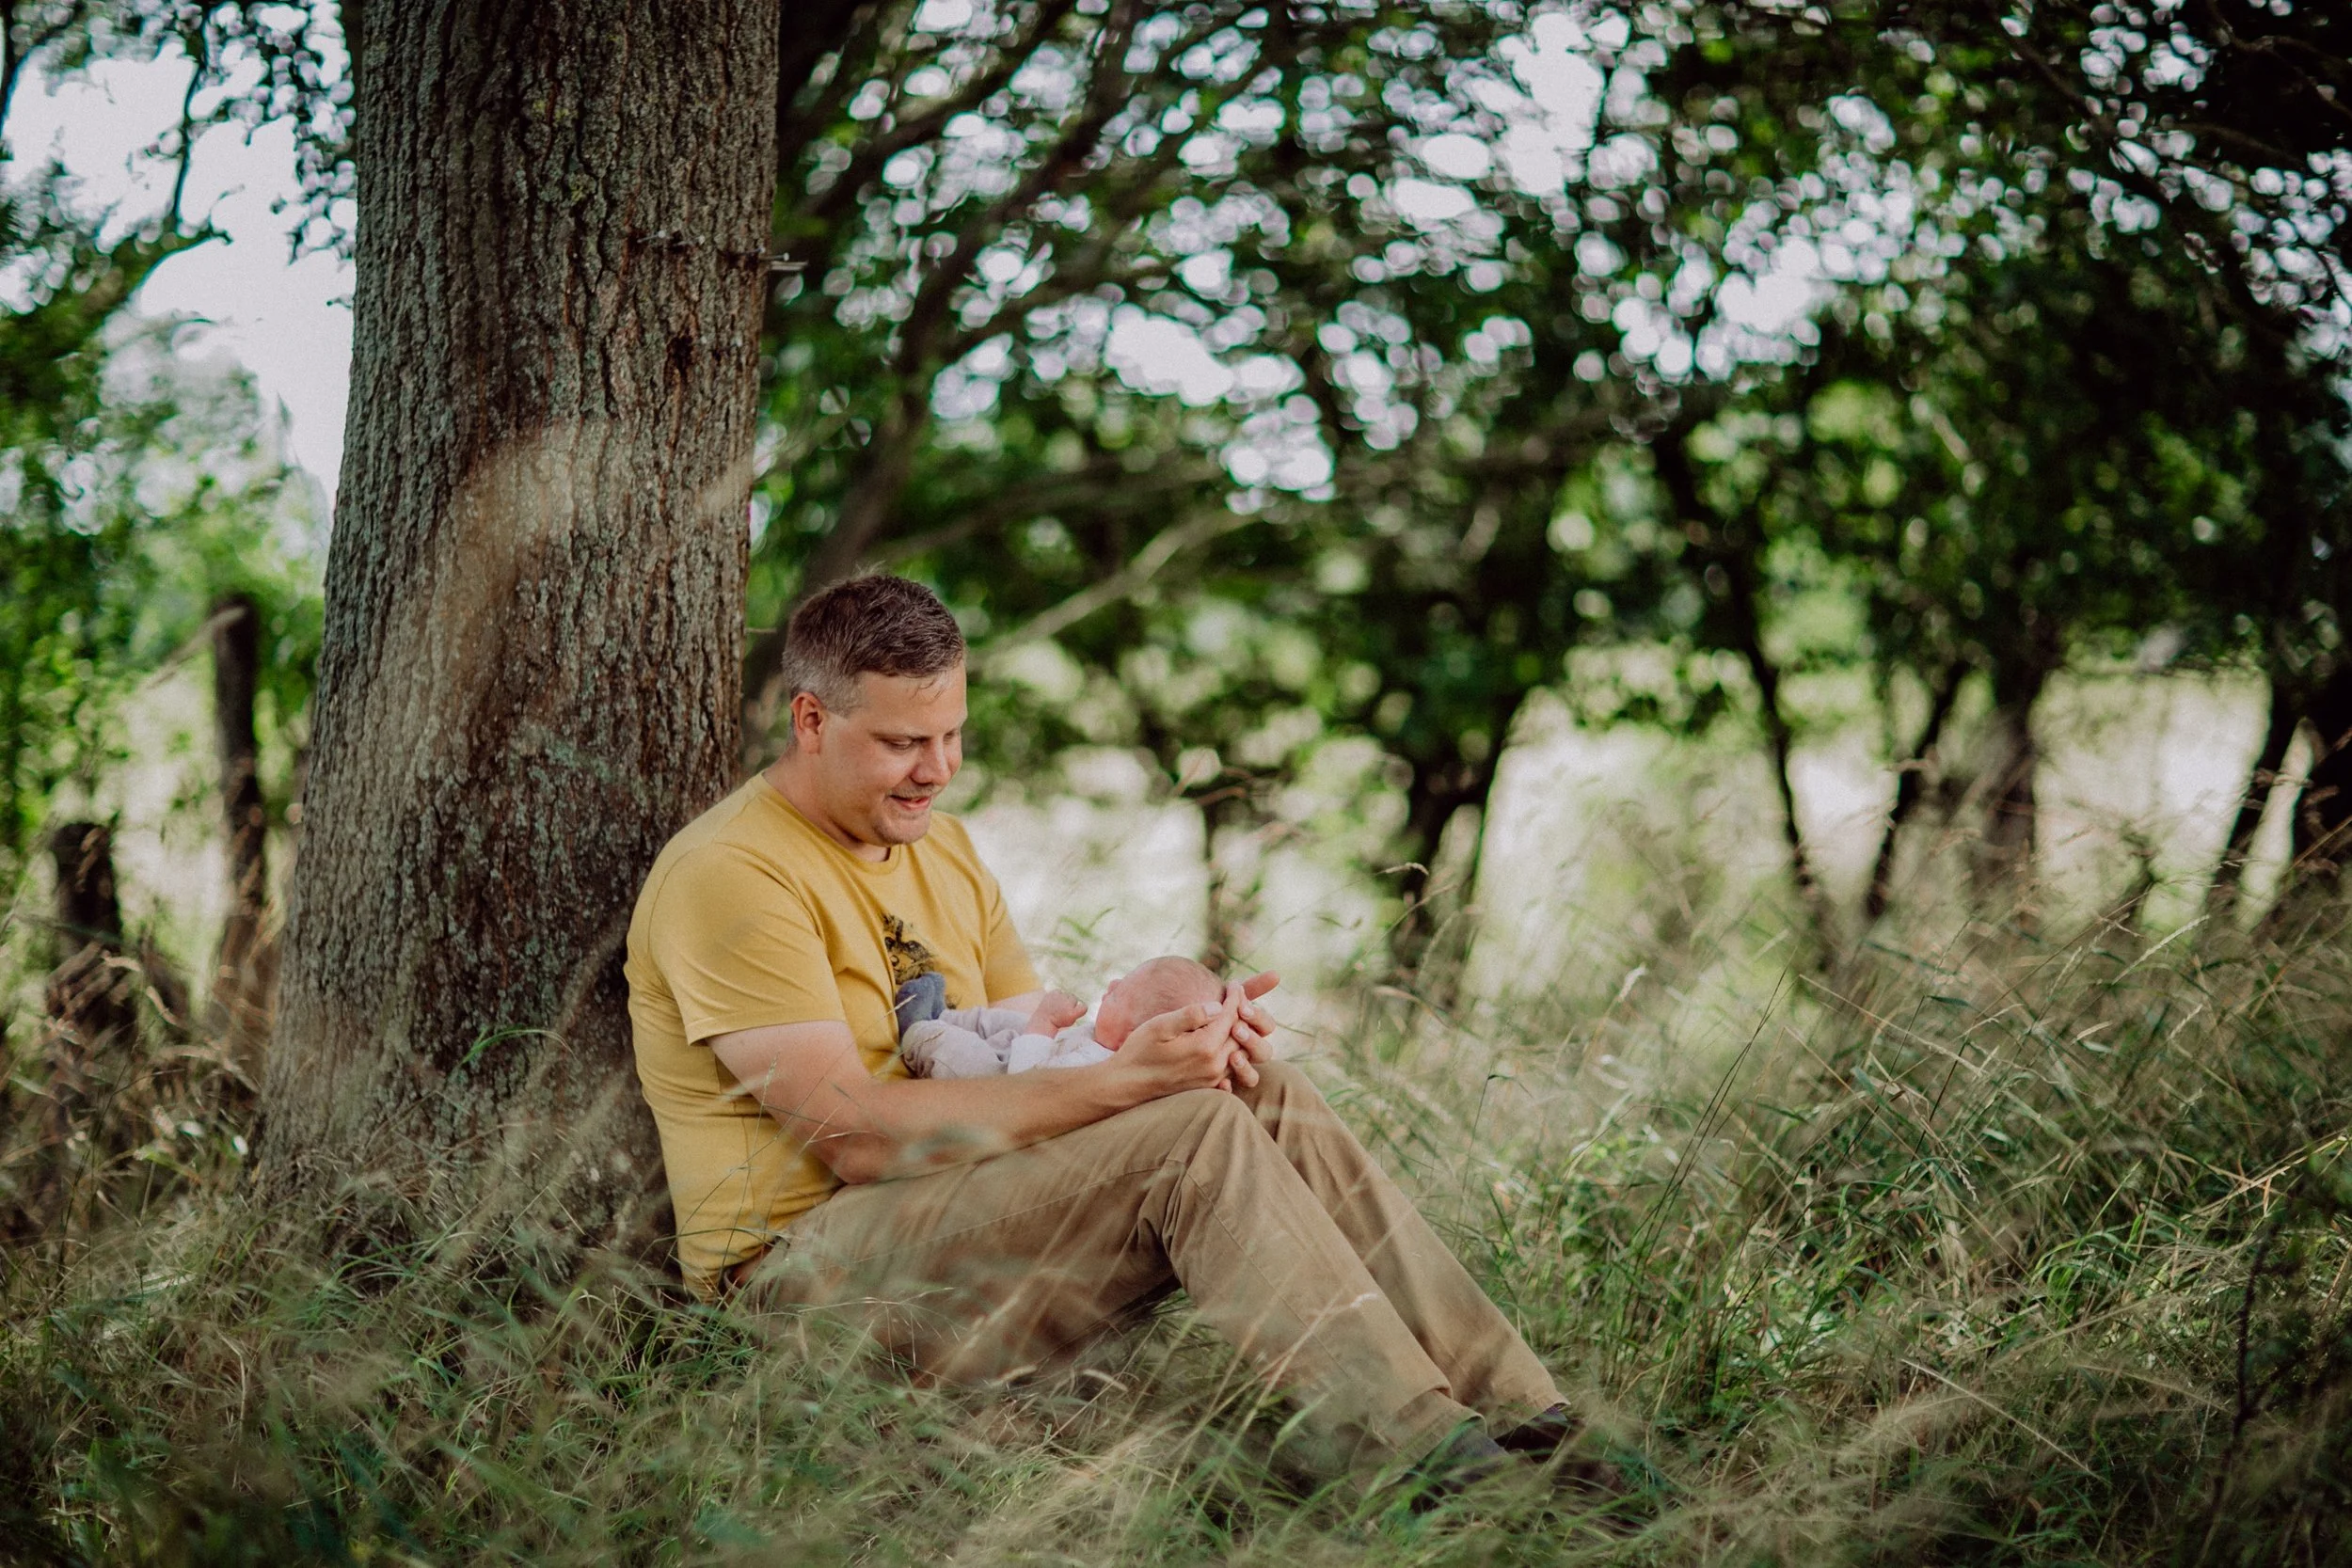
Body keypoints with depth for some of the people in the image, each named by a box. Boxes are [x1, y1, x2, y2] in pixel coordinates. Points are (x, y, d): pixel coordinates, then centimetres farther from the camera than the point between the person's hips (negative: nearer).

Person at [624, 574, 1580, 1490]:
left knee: (1267, 1099, -9)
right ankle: (1422, 1454, -28)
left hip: (961, 1197, 9)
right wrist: (1122, 1081, -28)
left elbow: (1038, 1046, 14)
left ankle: (1520, 1408, -13)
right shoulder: (730, 876, -15)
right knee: (1192, 1136, -25)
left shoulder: (937, 842, 16)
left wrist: (1184, 1037, -10)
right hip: (802, 1259, -9)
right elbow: (854, 1135, -23)